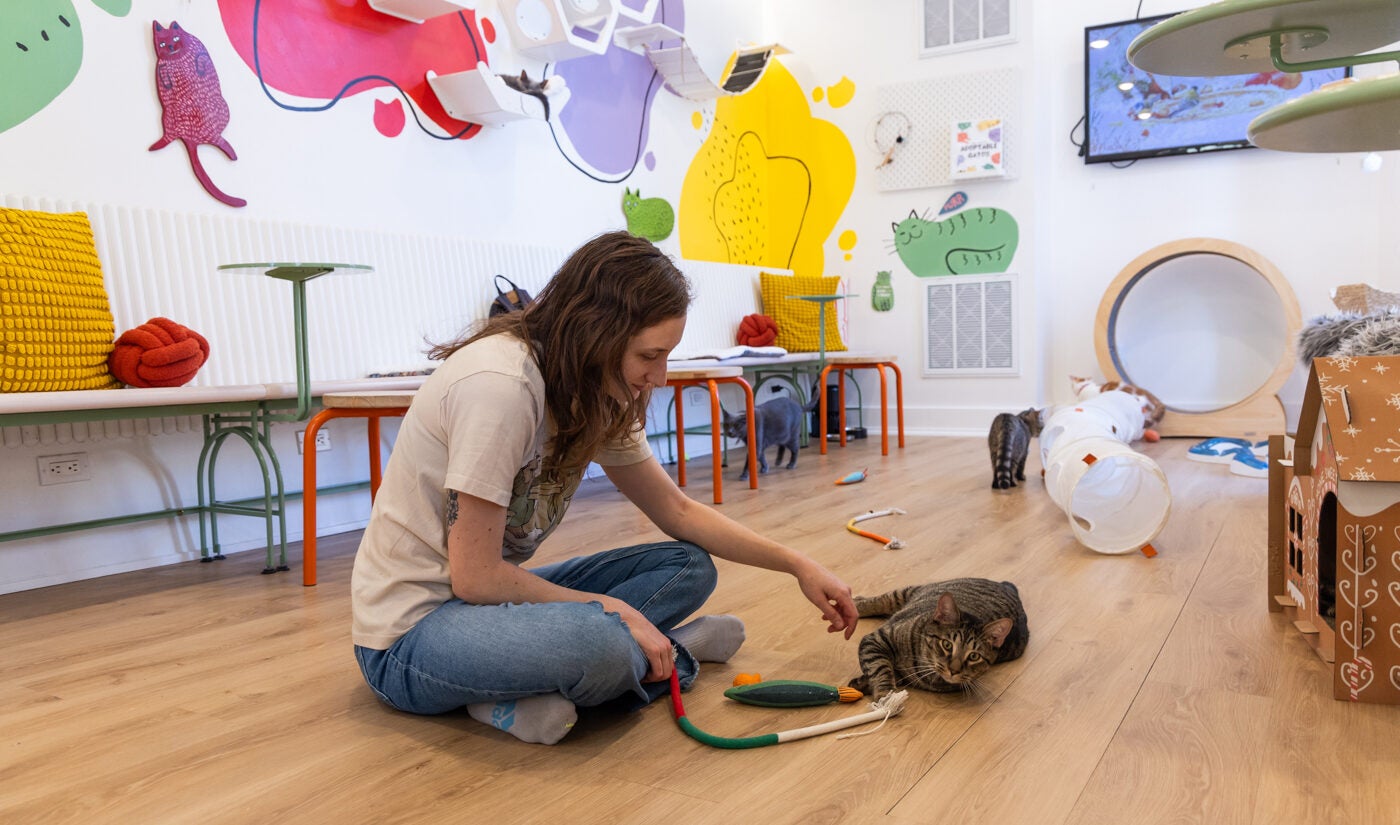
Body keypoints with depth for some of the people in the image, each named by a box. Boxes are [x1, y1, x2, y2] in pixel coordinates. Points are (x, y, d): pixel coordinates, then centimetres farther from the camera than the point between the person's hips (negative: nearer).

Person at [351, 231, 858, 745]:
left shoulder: (593, 396, -1)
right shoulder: (500, 385, -26)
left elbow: (678, 511, 8)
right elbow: (475, 577, -24)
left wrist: (799, 567, 5)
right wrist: (613, 611, -17)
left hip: (489, 595, 9)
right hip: (410, 628, -9)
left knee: (689, 566, 0)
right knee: (600, 643, -38)